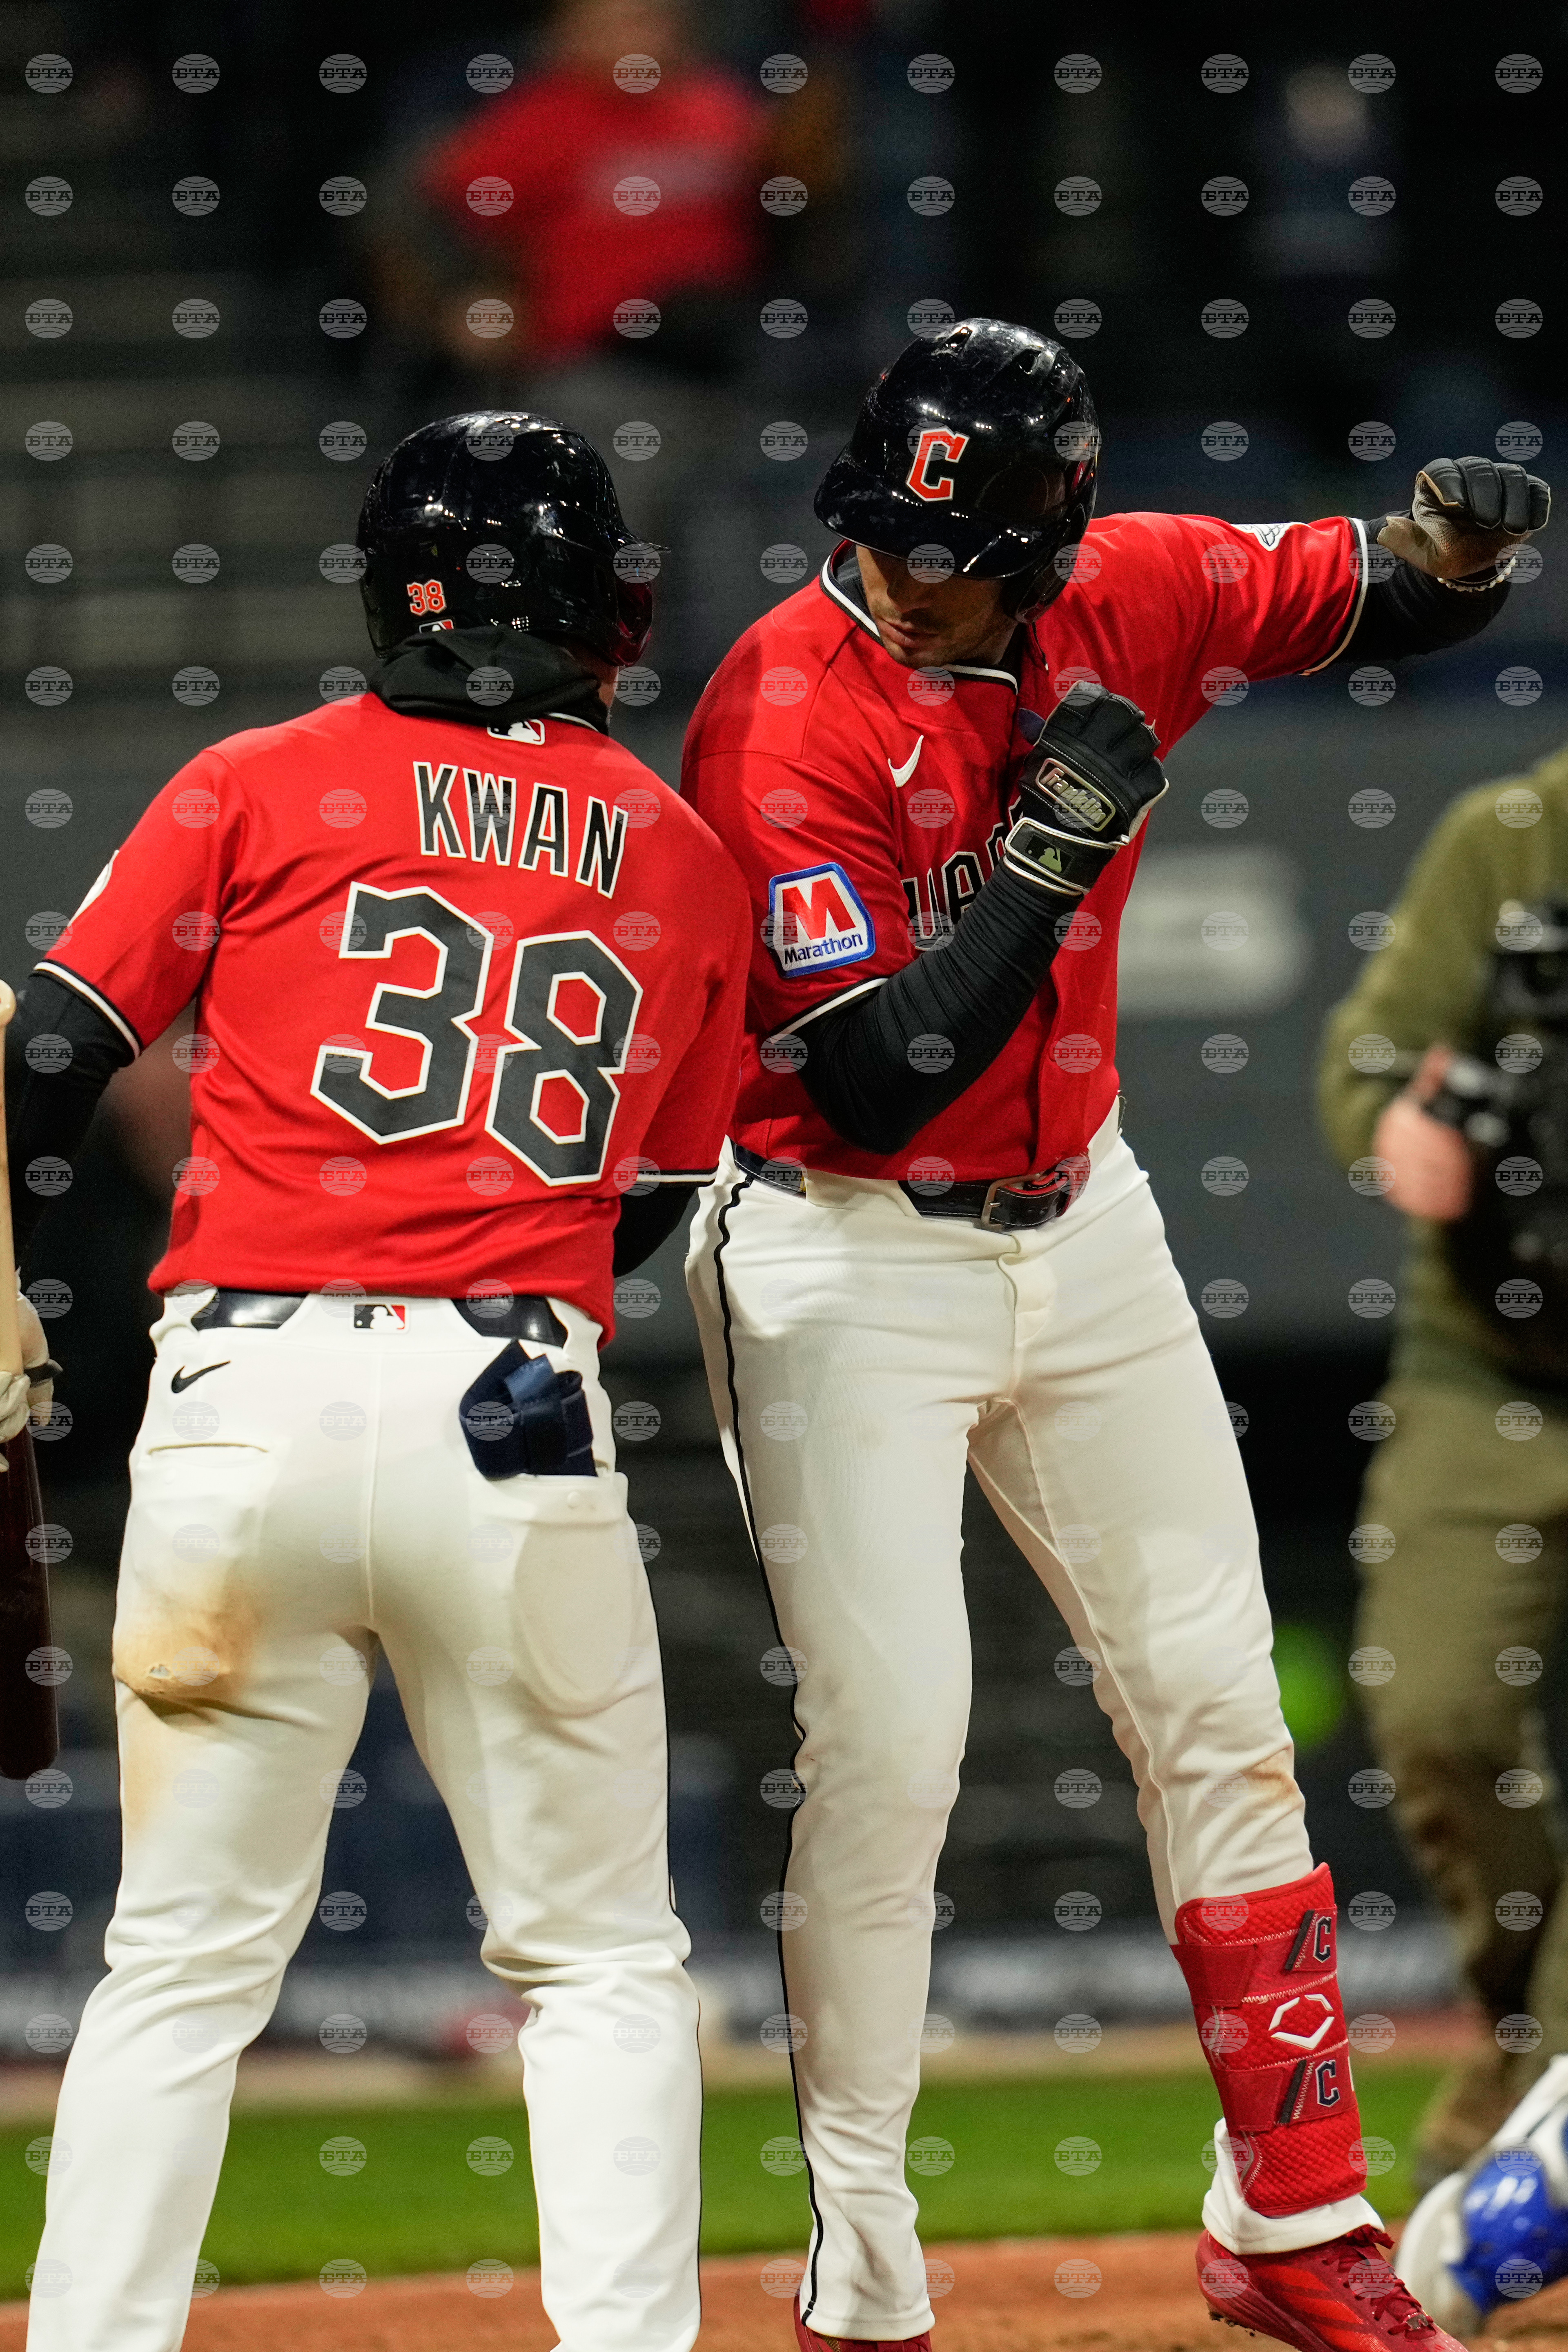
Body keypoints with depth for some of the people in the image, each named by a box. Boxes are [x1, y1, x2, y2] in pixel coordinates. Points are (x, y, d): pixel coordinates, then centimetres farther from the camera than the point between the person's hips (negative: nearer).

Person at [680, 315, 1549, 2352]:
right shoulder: (785, 723, -23)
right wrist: (1051, 853, -32)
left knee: (1221, 1711, 8)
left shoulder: (1125, 598, -7)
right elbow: (873, 1080, -27)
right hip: (849, 1270, -6)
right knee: (889, 1743, -10)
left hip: (1082, 1233, 6)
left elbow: (1377, 601, 7)